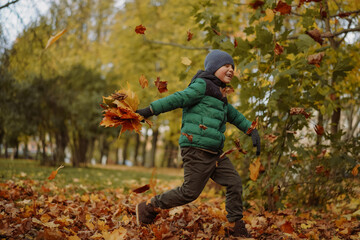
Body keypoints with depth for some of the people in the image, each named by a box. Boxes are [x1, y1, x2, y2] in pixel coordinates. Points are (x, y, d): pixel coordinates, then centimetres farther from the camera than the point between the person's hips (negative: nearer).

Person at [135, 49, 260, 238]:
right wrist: (148, 111, -18)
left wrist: (252, 130, 24)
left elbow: (234, 116, 33)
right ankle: (148, 208, 7)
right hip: (197, 150, -9)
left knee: (234, 183, 5)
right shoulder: (202, 86, -5)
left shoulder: (220, 98, 23)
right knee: (190, 192, -7)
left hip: (214, 153, 9)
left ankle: (237, 228, 13)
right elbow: (176, 99, -12)